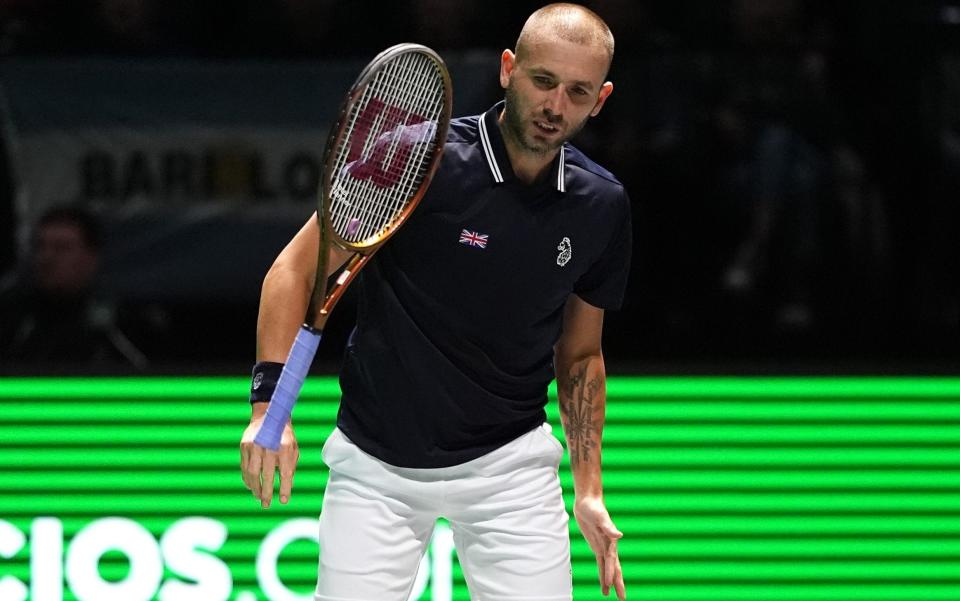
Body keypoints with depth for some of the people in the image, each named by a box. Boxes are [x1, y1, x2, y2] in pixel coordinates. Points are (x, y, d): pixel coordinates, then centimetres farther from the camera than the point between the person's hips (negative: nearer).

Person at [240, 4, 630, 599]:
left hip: (509, 462, 3)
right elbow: (296, 271, -10)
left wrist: (589, 490, 6)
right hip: (376, 465, -3)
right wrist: (271, 399, -23)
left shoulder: (603, 207, -2)